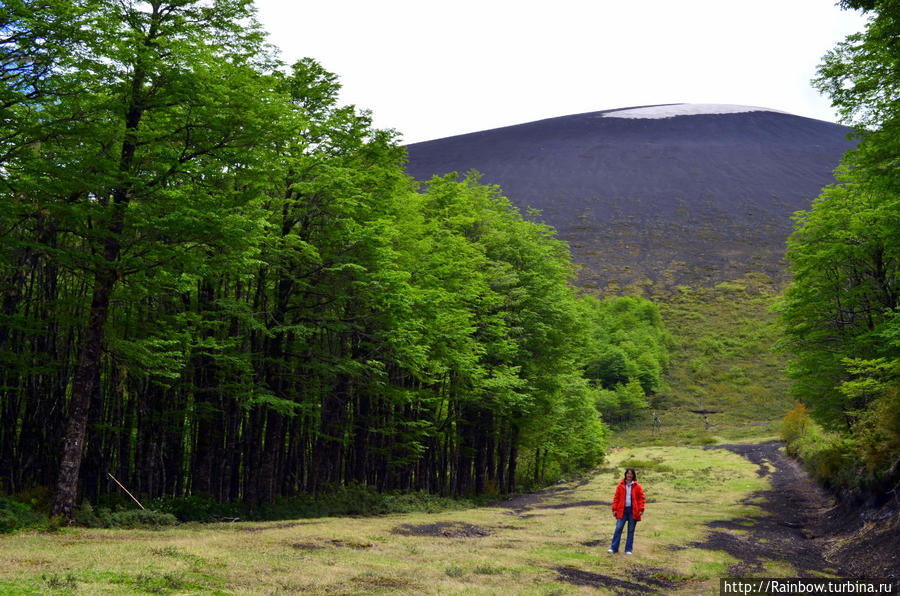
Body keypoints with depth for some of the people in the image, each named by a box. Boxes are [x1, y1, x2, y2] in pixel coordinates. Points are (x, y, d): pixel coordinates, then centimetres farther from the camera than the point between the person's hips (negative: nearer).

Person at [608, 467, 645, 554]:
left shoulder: (637, 487, 4)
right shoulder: (621, 485, 5)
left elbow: (641, 498, 3)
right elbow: (616, 498, 5)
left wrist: (641, 510, -6)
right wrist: (615, 509, -1)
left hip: (633, 511, 0)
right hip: (622, 510, 0)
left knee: (631, 531, 5)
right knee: (618, 529, -5)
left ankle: (628, 550, 13)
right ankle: (614, 548, 1)